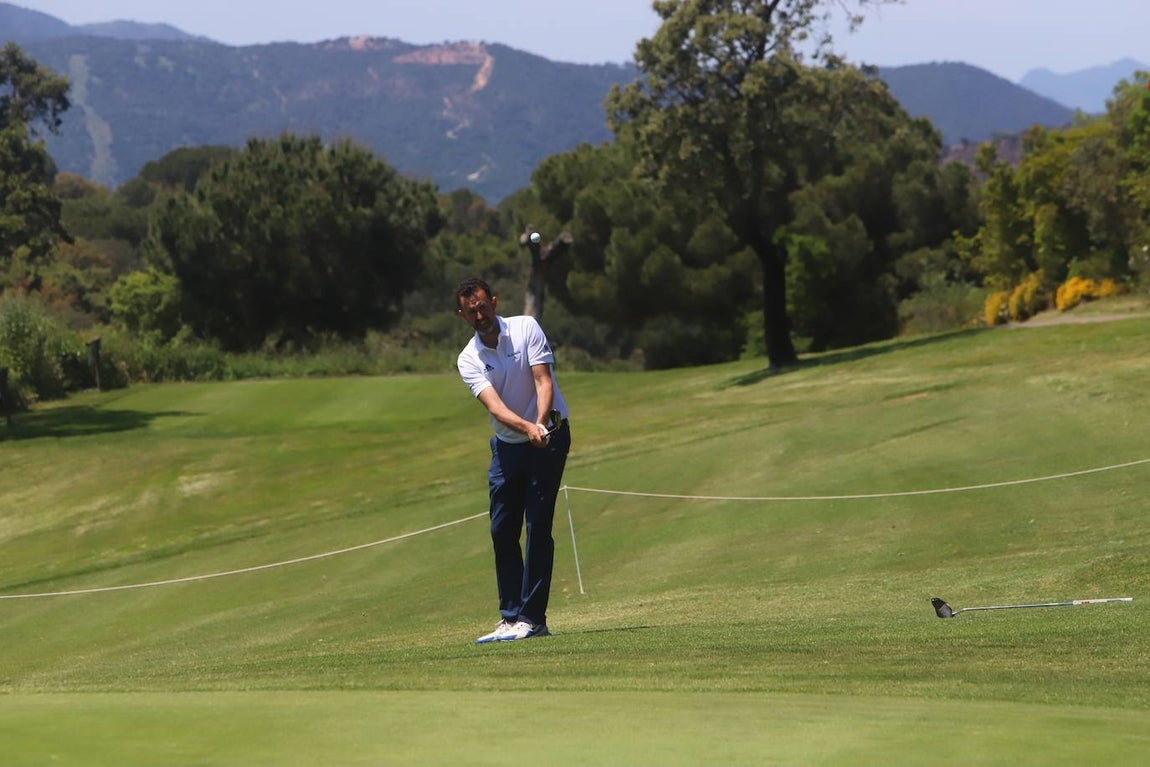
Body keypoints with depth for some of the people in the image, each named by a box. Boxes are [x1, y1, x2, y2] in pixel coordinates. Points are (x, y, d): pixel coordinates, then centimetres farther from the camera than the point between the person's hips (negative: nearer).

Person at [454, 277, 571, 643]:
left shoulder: (526, 328, -9)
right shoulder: (469, 360, -4)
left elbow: (543, 380, -16)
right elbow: (494, 406, -19)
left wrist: (541, 423, -35)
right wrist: (527, 428, -39)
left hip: (548, 437, -4)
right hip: (506, 445, 4)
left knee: (538, 527, -9)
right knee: (502, 530, 2)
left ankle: (532, 617, -8)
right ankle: (510, 617, 9)